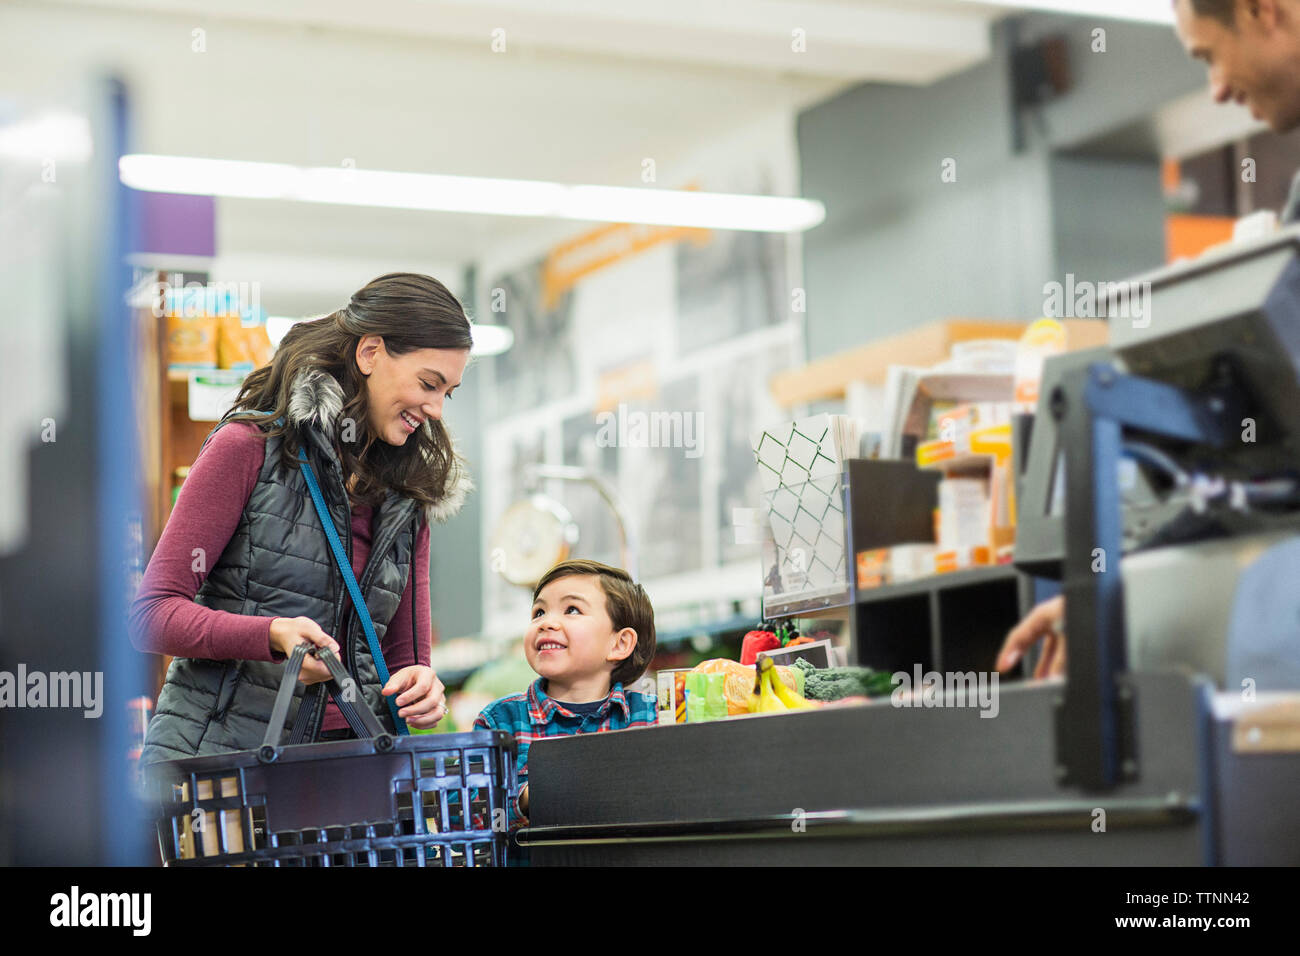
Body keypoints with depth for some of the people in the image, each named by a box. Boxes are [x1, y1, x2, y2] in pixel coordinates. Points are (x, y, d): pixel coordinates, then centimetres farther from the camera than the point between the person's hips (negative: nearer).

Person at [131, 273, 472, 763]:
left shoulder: (409, 496, 17)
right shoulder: (249, 447, 0)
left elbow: (404, 654, 19)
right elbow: (153, 613, -5)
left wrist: (419, 688, -7)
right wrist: (275, 635, -21)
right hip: (209, 756, -7)